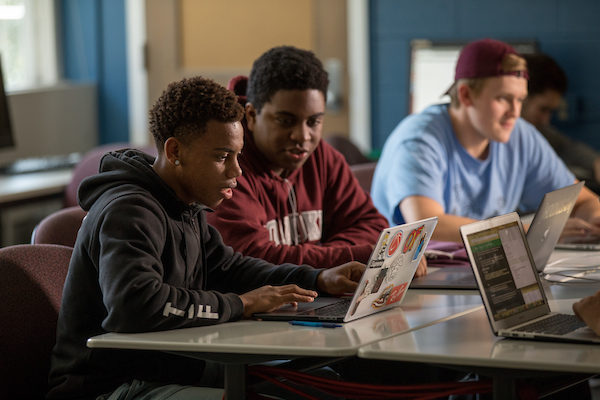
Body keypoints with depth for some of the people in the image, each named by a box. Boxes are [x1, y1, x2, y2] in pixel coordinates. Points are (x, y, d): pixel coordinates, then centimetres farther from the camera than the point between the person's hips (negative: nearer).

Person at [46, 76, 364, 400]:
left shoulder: (187, 208, 14)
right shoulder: (128, 213, -20)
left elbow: (226, 268, 23)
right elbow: (134, 306, -35)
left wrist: (320, 280, 9)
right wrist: (240, 304, -24)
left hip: (174, 372, 10)